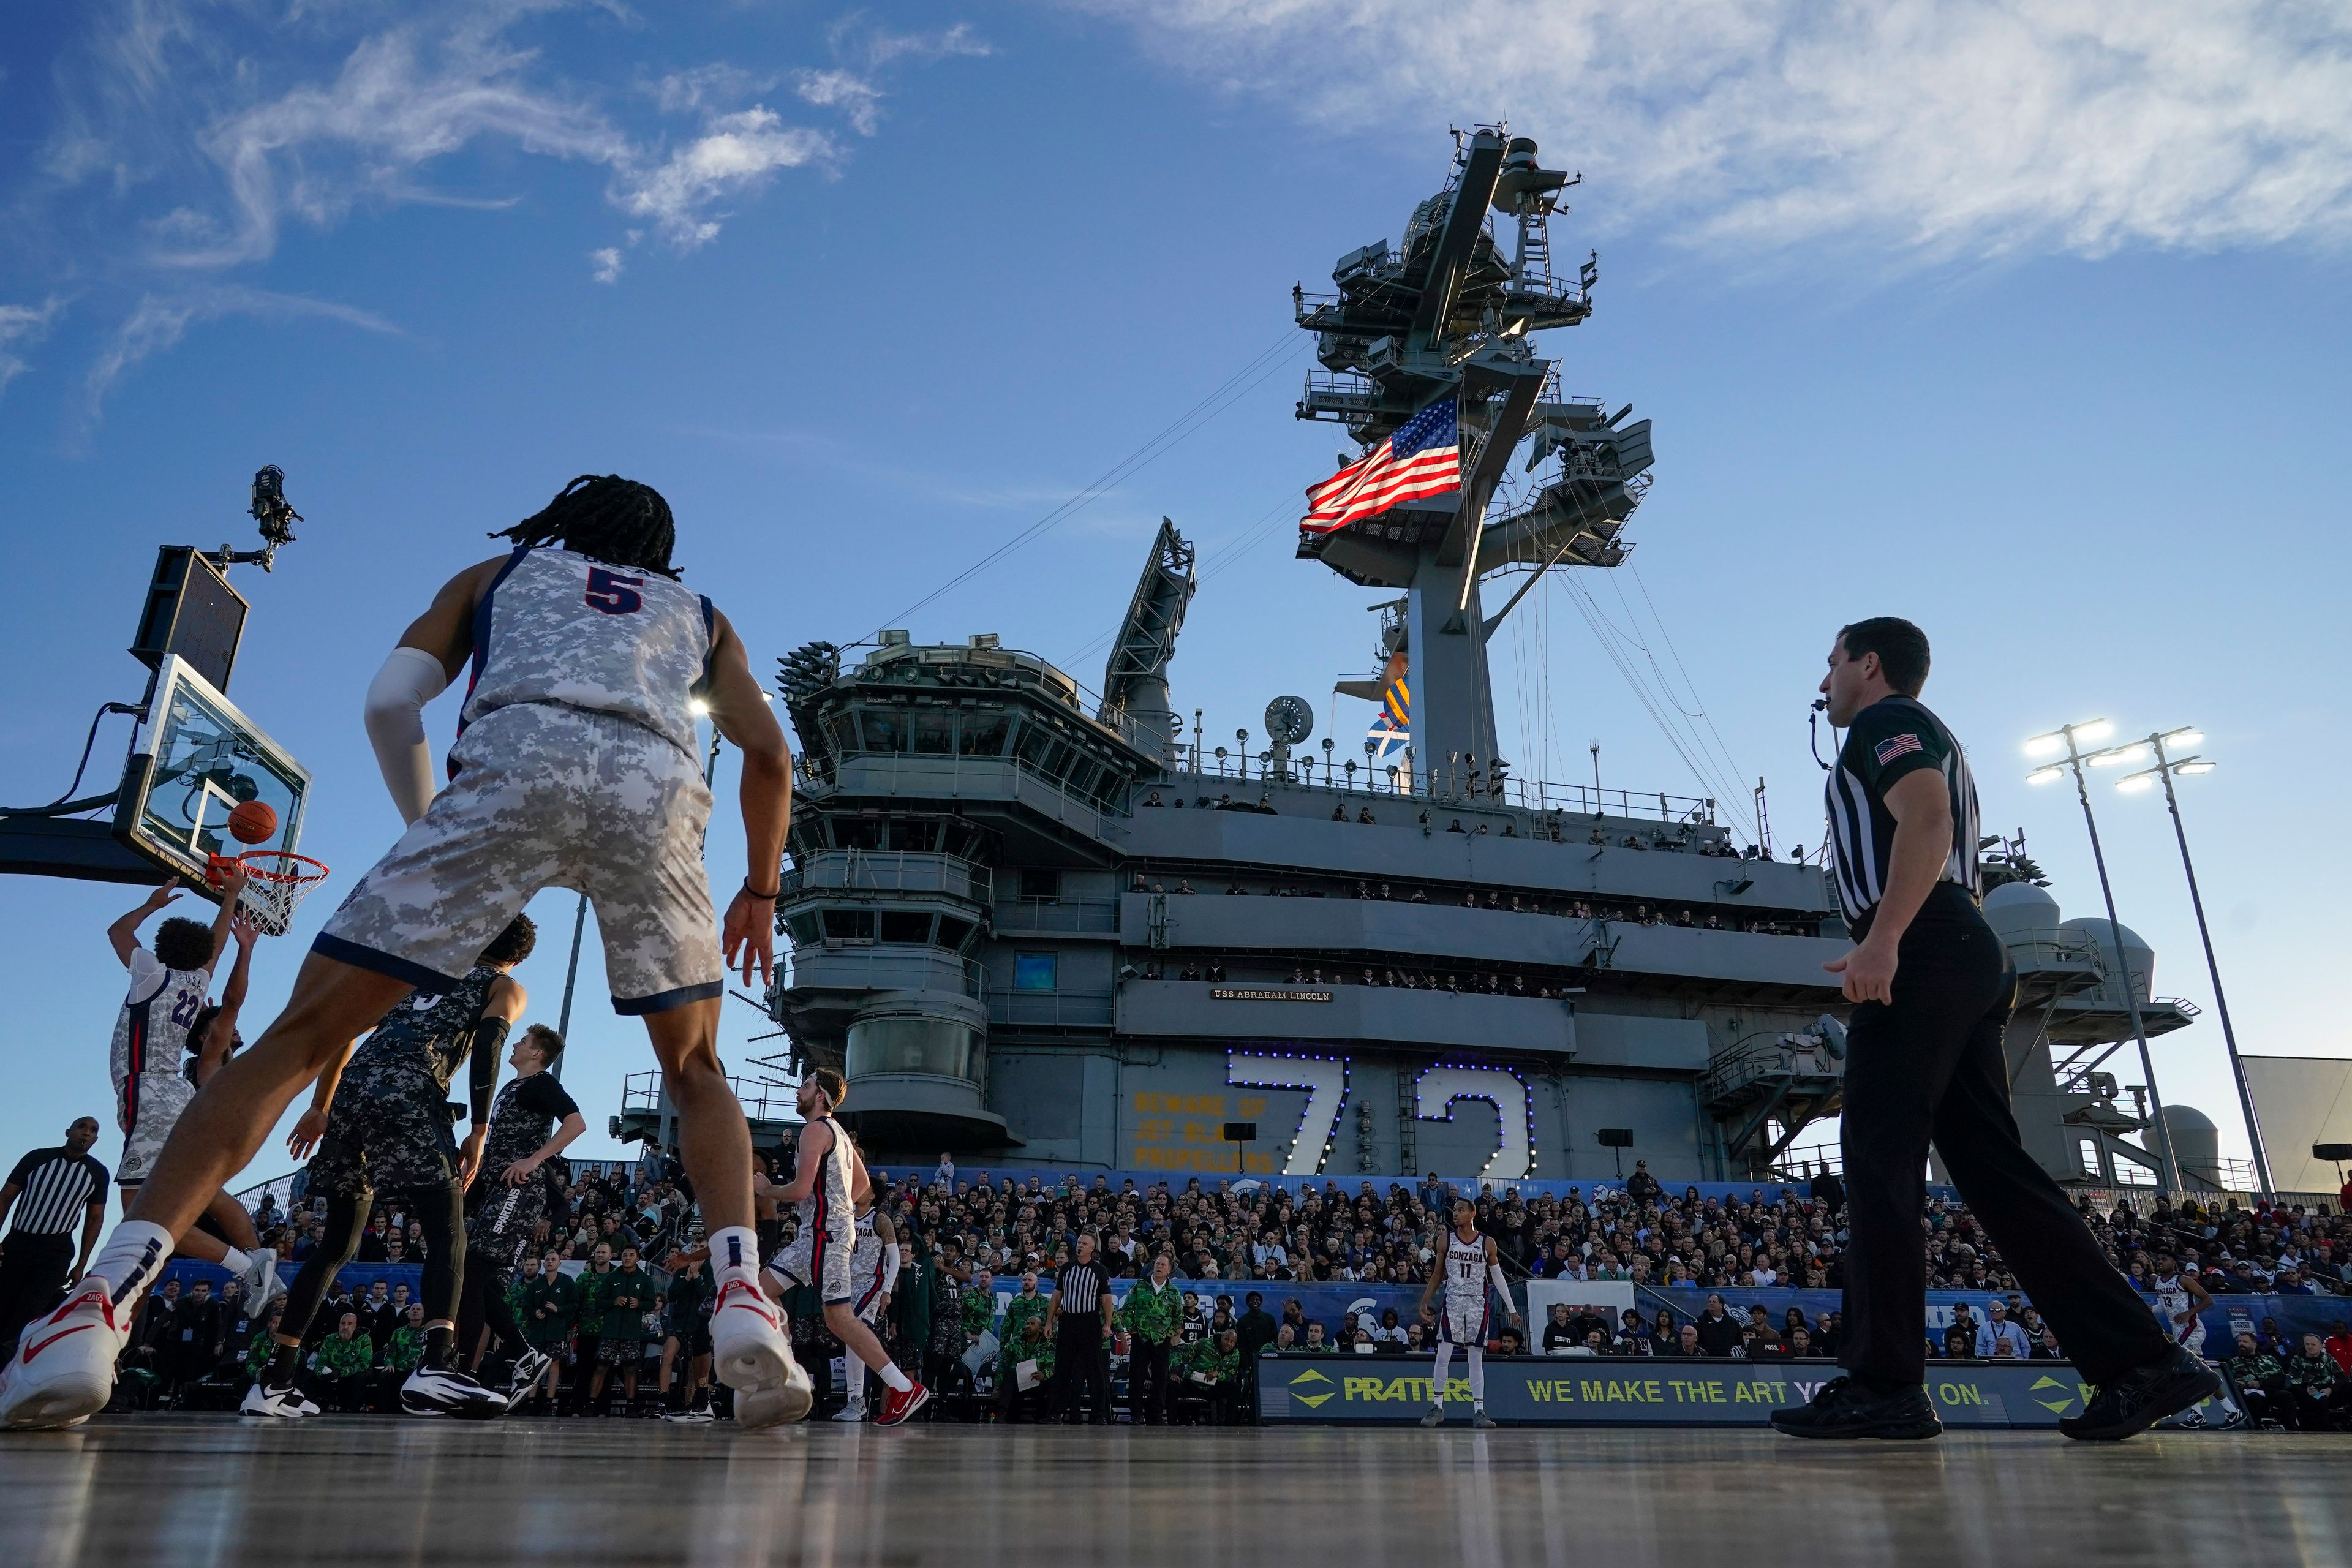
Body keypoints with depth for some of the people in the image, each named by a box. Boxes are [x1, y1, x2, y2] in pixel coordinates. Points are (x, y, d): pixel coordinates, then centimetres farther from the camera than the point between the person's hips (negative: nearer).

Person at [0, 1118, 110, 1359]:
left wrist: (81, 1264, 3)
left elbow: (95, 1218, 6)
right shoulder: (37, 1157, 1)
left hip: (56, 1252, -1)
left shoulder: (98, 1173, 2)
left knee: (27, 1316, -14)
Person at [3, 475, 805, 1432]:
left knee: (304, 1032, 6)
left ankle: (100, 1309, -7)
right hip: (657, 780, 1)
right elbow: (769, 755, 20)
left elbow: (390, 700, 18)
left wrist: (428, 825, 30)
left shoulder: (496, 573, 34)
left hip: (515, 758, -1)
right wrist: (762, 890, 29)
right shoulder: (700, 613, 35)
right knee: (696, 1073, 15)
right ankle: (741, 1298, -6)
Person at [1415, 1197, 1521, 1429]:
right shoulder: (1446, 1239, 3)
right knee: (1443, 1356, -5)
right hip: (1453, 1301, 0)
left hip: (1478, 1304, 0)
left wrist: (1512, 1309, 5)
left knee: (1477, 1359, 3)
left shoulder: (1487, 1243, 1)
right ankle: (1437, 1406, 4)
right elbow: (1438, 1274, 10)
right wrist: (1424, 1303, 7)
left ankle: (1479, 1411, 6)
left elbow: (1498, 1277, 8)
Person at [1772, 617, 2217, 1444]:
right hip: (1966, 957, 10)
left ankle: (1883, 1386, -11)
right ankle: (2142, 1362, 4)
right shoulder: (1932, 742, 31)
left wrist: (1881, 939, -26)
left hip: (1919, 952, -10)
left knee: (1879, 1160, -11)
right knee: (1994, 1167, 7)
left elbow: (1927, 819, -17)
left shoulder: (1888, 721, 1)